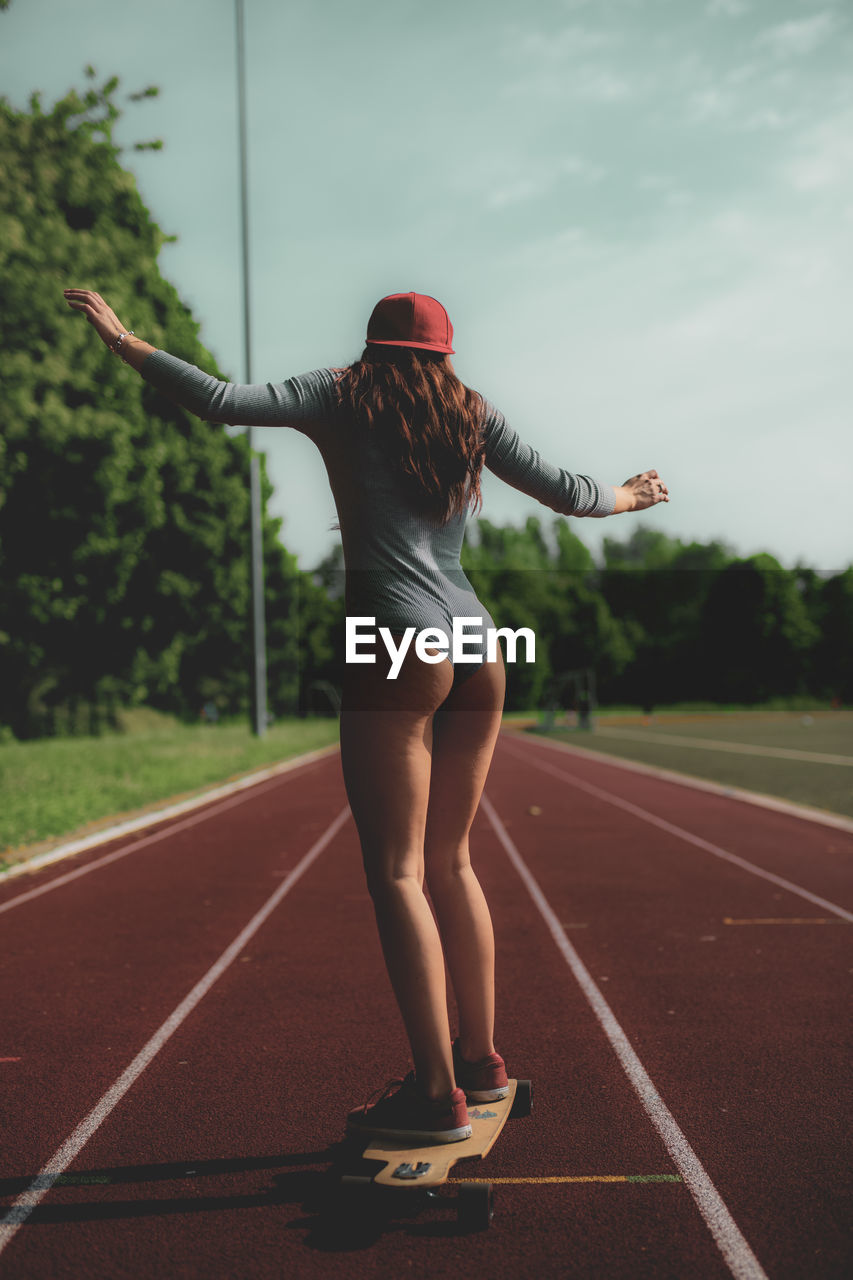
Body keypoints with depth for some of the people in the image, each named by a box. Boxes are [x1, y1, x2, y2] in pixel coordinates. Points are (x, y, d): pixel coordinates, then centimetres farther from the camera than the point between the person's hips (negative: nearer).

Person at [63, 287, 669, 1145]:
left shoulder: (343, 397, 6)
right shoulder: (473, 415, 16)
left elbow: (220, 402, -5)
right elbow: (567, 494, 19)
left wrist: (122, 340, 5)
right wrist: (628, 497, 40)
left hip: (399, 646, -6)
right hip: (475, 648, 6)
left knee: (396, 873, -4)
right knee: (448, 862, 16)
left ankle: (437, 1092, -5)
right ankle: (481, 1059, 23)